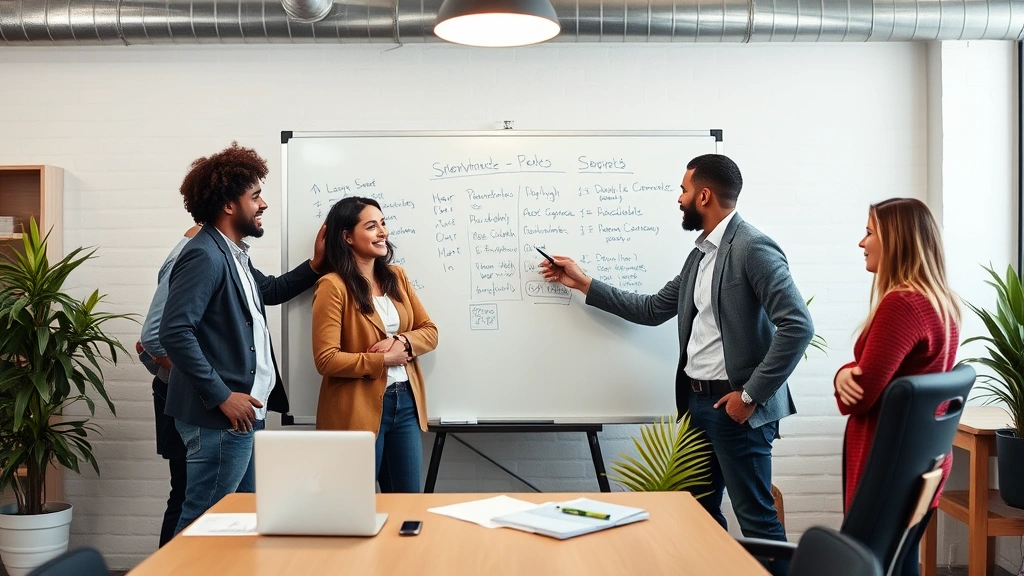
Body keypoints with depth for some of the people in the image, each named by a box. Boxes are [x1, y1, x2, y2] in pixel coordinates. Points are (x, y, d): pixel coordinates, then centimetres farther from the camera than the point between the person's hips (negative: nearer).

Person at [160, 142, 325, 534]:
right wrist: (222, 396, -22)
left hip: (245, 414, 10)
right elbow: (174, 331, -24)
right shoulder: (204, 256, -16)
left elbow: (270, 291, 33)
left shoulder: (235, 255, 14)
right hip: (218, 420, -10)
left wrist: (314, 265, 18)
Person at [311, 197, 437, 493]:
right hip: (358, 410, -6)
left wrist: (403, 342, -11)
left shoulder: (396, 276, 9)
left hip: (406, 403, 6)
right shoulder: (333, 286, -12)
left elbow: (430, 332, 9)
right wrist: (383, 360, -15)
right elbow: (326, 359, -16)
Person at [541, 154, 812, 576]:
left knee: (755, 517, -1)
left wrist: (751, 395, -19)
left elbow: (798, 327, -22)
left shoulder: (753, 248, -15)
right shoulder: (700, 255, 14)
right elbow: (653, 309, 20)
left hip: (734, 405, -9)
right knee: (699, 510, 16)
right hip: (697, 400, 9)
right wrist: (582, 282, 19)